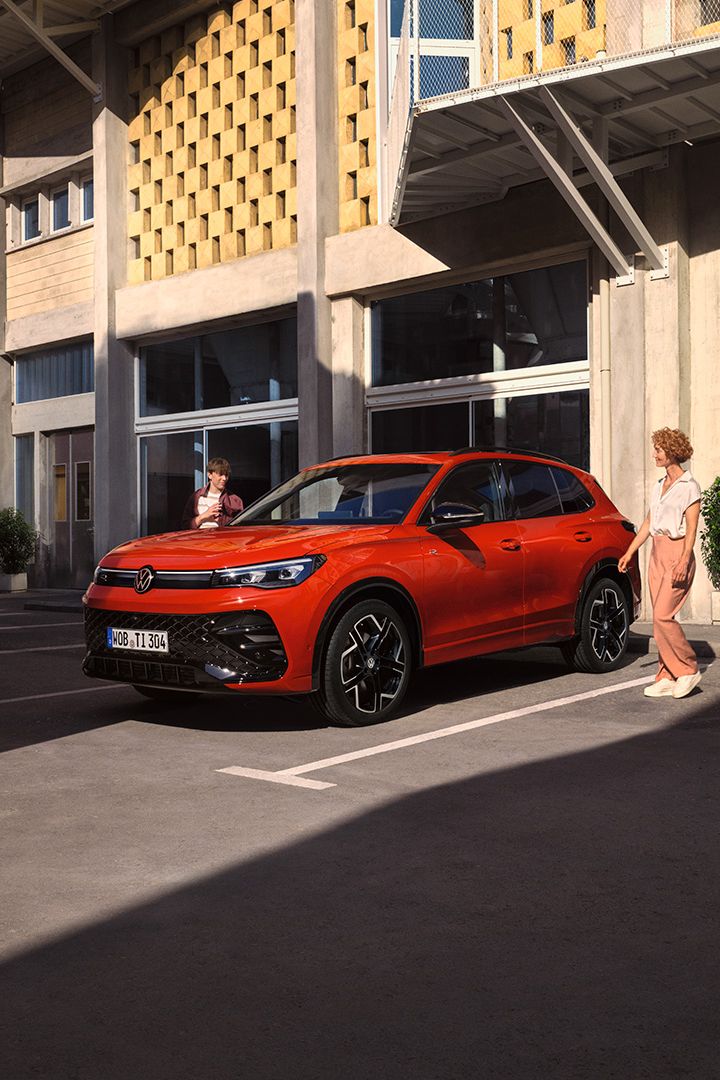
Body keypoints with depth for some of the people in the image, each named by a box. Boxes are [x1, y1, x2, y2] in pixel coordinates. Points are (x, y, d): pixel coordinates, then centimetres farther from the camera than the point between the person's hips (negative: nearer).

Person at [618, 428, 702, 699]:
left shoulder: (690, 486, -6)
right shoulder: (659, 486, 16)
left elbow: (692, 528, -12)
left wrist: (684, 561, -21)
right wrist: (630, 552, 15)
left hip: (677, 552, -8)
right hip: (657, 554, 8)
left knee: (662, 616, -13)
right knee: (661, 618, 5)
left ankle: (688, 669, 1)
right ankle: (667, 678, 9)